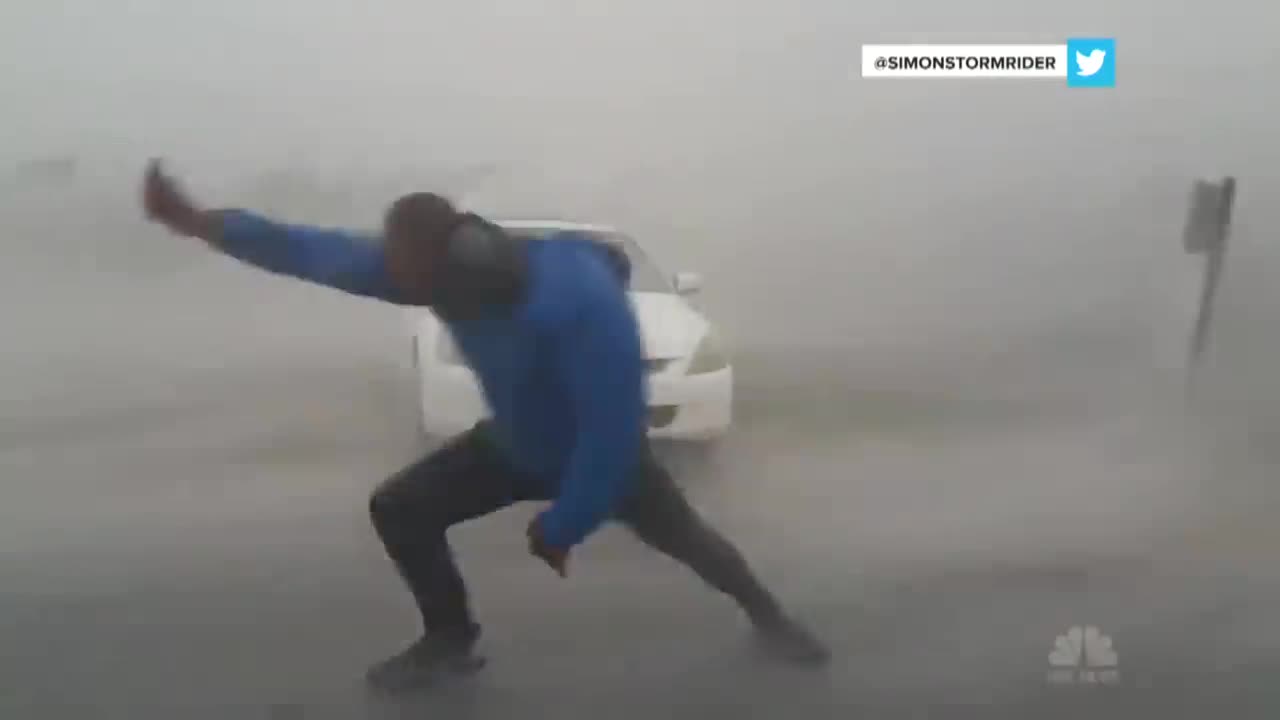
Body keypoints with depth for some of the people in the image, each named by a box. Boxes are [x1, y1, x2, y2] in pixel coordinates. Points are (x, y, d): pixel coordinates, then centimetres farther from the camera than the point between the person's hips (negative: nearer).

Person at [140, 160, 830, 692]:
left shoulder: (583, 304, -44)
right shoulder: (454, 269, -24)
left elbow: (613, 431, -38)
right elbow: (324, 254, -18)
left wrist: (562, 526, -29)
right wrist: (197, 220, -20)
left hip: (604, 455, -5)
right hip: (515, 444, 5)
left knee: (681, 534, 12)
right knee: (398, 508, -4)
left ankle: (766, 615, 41)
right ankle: (450, 639, 16)